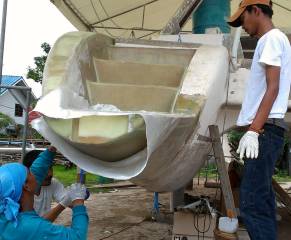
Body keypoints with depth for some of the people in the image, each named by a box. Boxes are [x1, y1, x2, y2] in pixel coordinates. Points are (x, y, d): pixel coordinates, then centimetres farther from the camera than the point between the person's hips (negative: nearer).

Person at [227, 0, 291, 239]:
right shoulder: (270, 40, 23)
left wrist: (254, 130, -21)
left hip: (265, 130, -10)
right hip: (264, 130, 10)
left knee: (252, 202, -12)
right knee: (261, 199, 11)